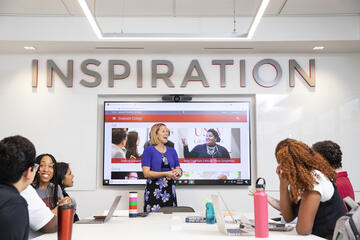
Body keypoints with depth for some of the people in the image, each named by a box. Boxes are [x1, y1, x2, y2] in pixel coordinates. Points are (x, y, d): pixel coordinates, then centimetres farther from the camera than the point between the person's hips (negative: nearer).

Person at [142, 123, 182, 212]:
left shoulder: (172, 151, 12)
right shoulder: (149, 150, -2)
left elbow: (178, 169, 14)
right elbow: (146, 173, -10)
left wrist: (178, 172, -10)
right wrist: (166, 174, -19)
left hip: (170, 191, 4)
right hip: (154, 191, -4)